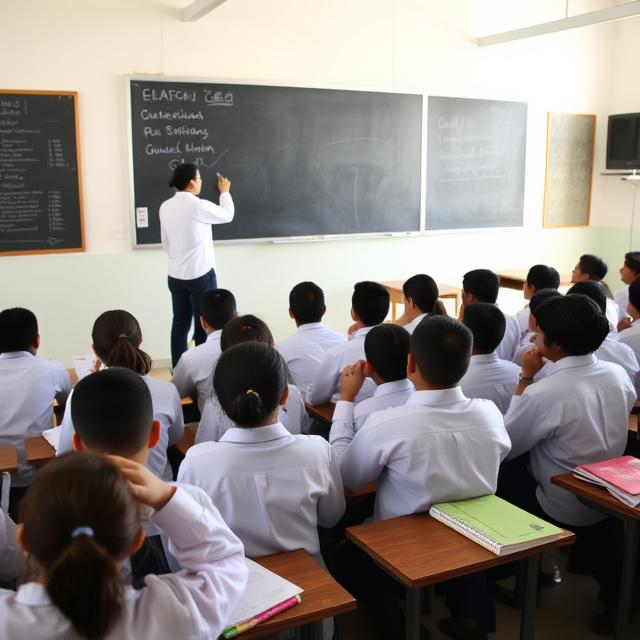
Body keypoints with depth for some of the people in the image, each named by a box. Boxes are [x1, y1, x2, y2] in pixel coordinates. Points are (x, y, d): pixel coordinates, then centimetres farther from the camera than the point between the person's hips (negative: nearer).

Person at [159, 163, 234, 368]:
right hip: (201, 275, -7)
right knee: (204, 327, 2)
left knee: (180, 324, 11)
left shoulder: (165, 207, 4)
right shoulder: (198, 206, -15)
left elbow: (165, 242, 14)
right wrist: (224, 192, 20)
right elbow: (227, 215, 2)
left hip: (175, 276, 7)